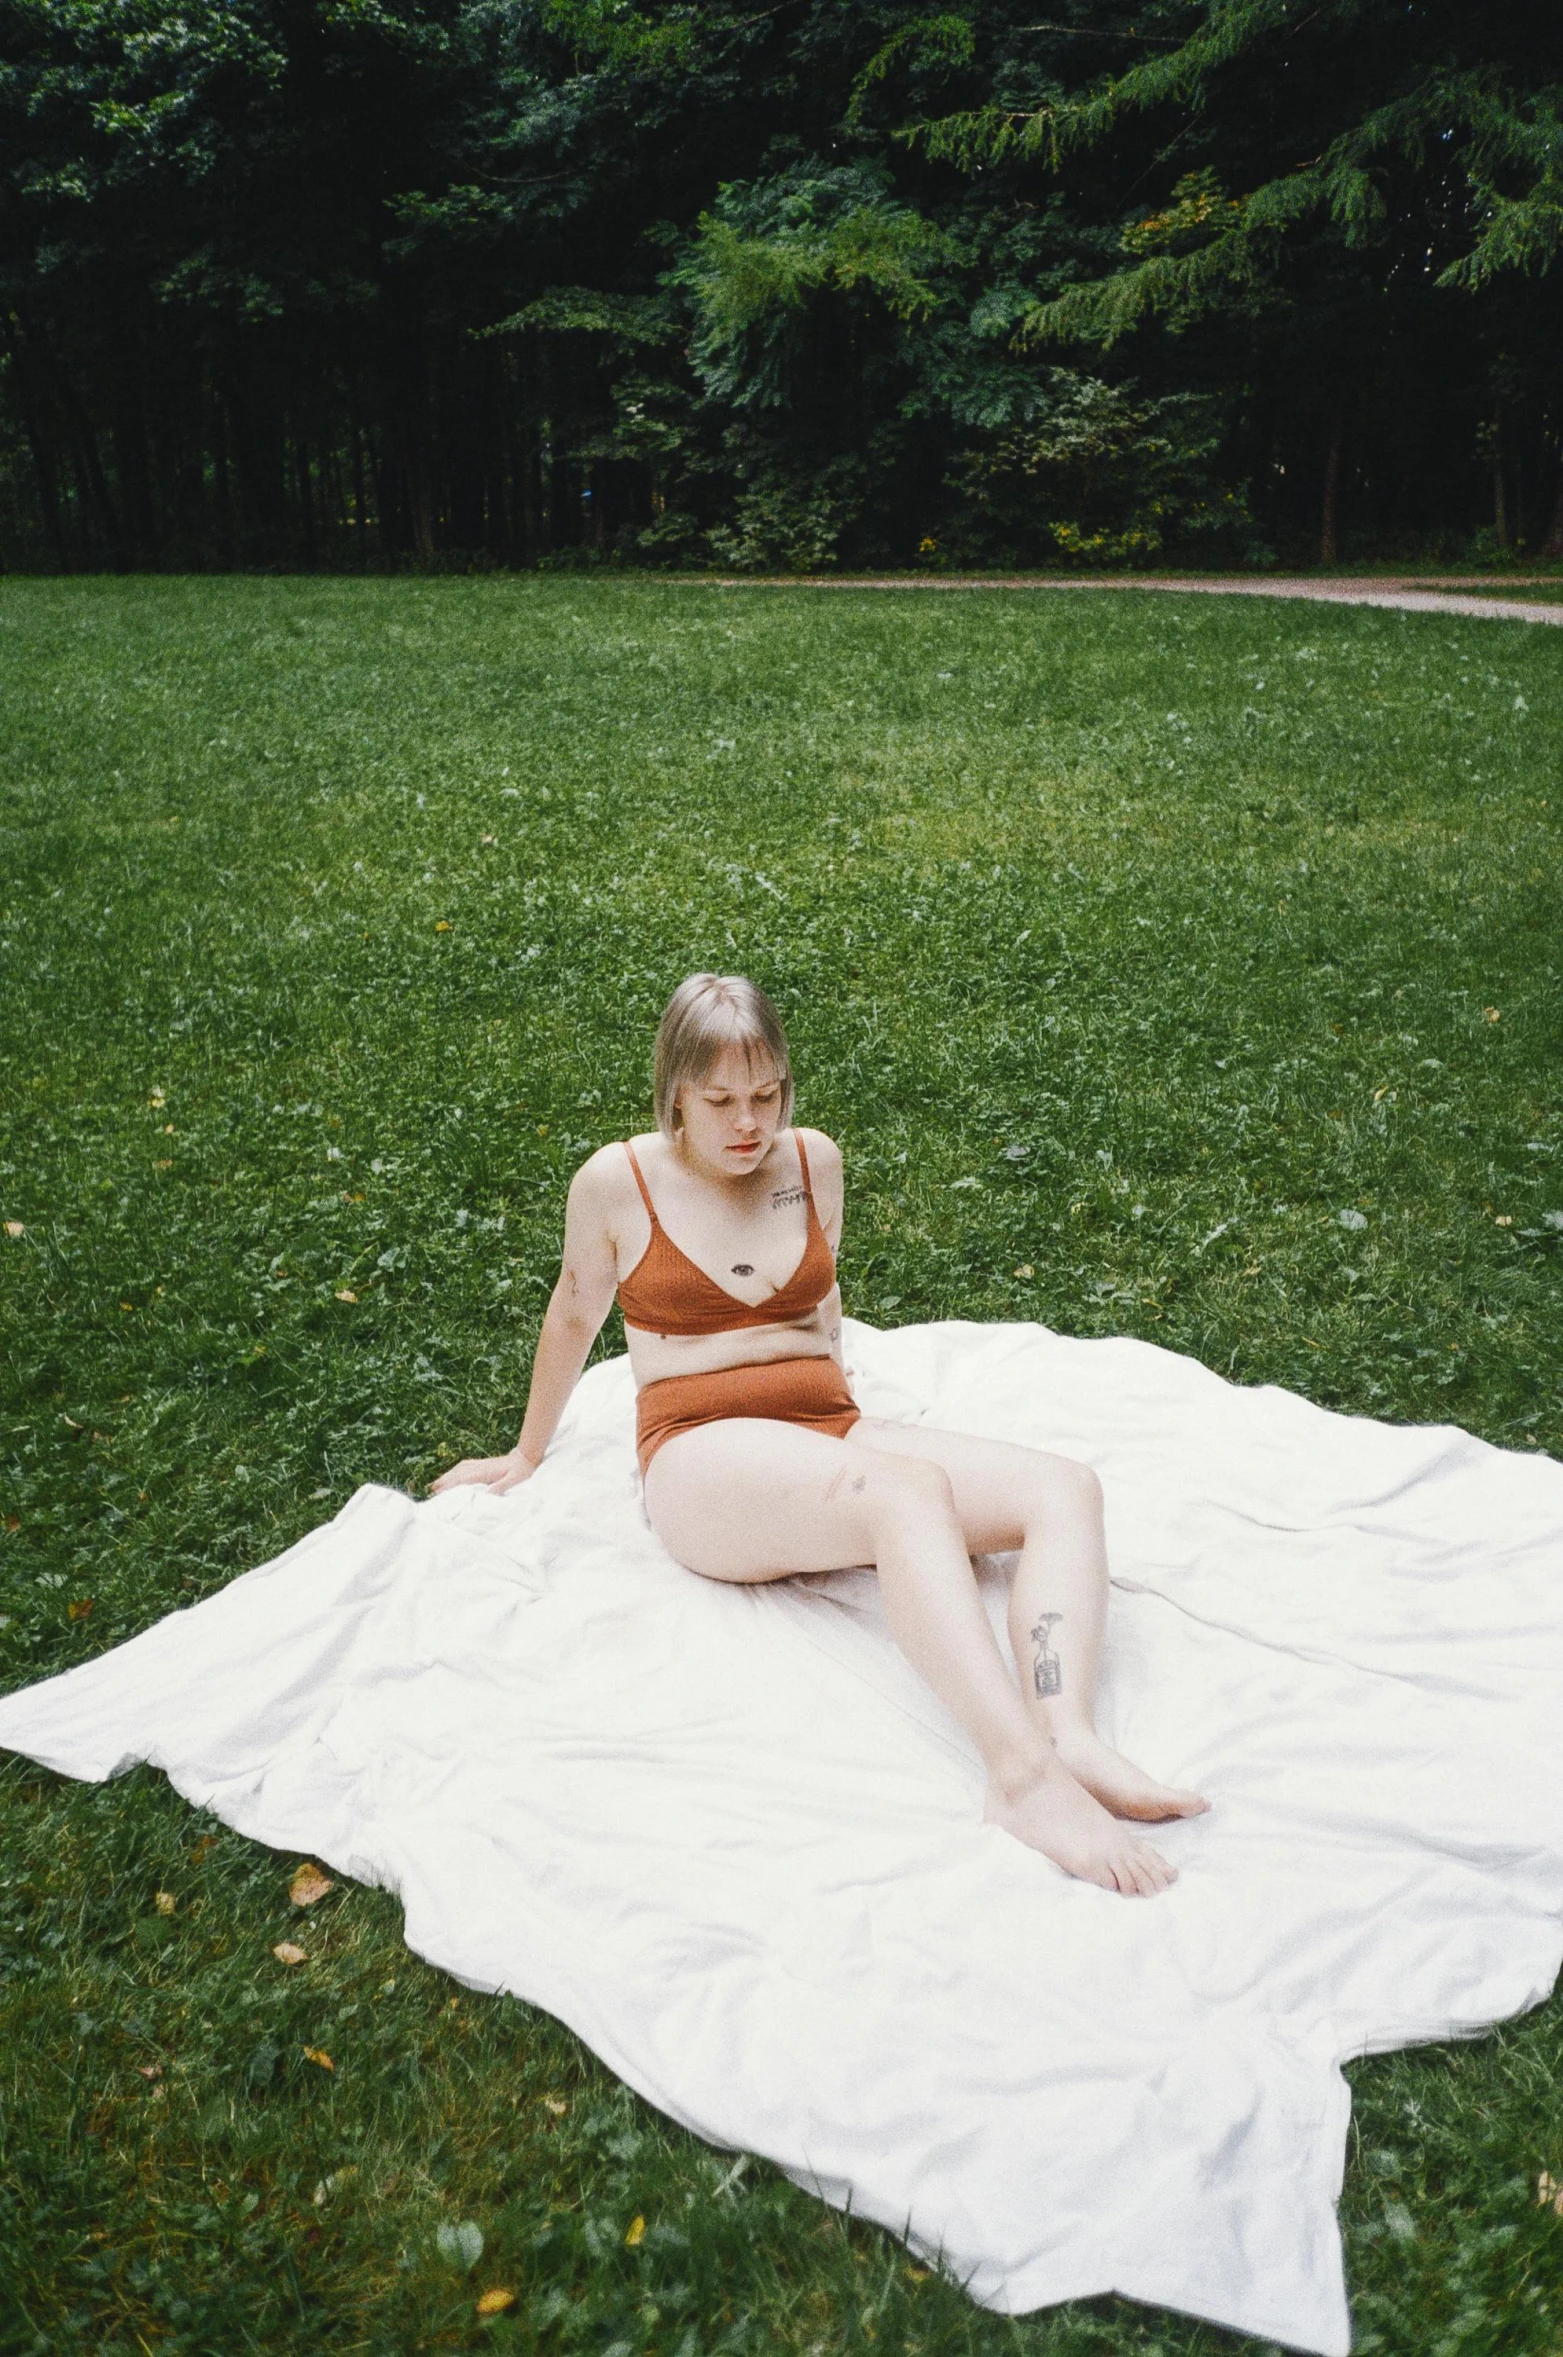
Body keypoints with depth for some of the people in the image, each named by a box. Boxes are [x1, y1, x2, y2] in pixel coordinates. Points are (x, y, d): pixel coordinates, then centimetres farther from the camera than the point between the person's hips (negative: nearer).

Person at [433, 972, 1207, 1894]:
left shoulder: (814, 1160, 12)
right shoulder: (618, 1180, 2)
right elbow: (575, 1318, 16)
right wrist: (529, 1455, 25)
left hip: (832, 1432, 6)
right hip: (705, 1458, -5)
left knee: (1065, 1487, -21)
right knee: (910, 1491, -38)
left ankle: (1069, 1737, -42)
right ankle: (1022, 1774, -52)